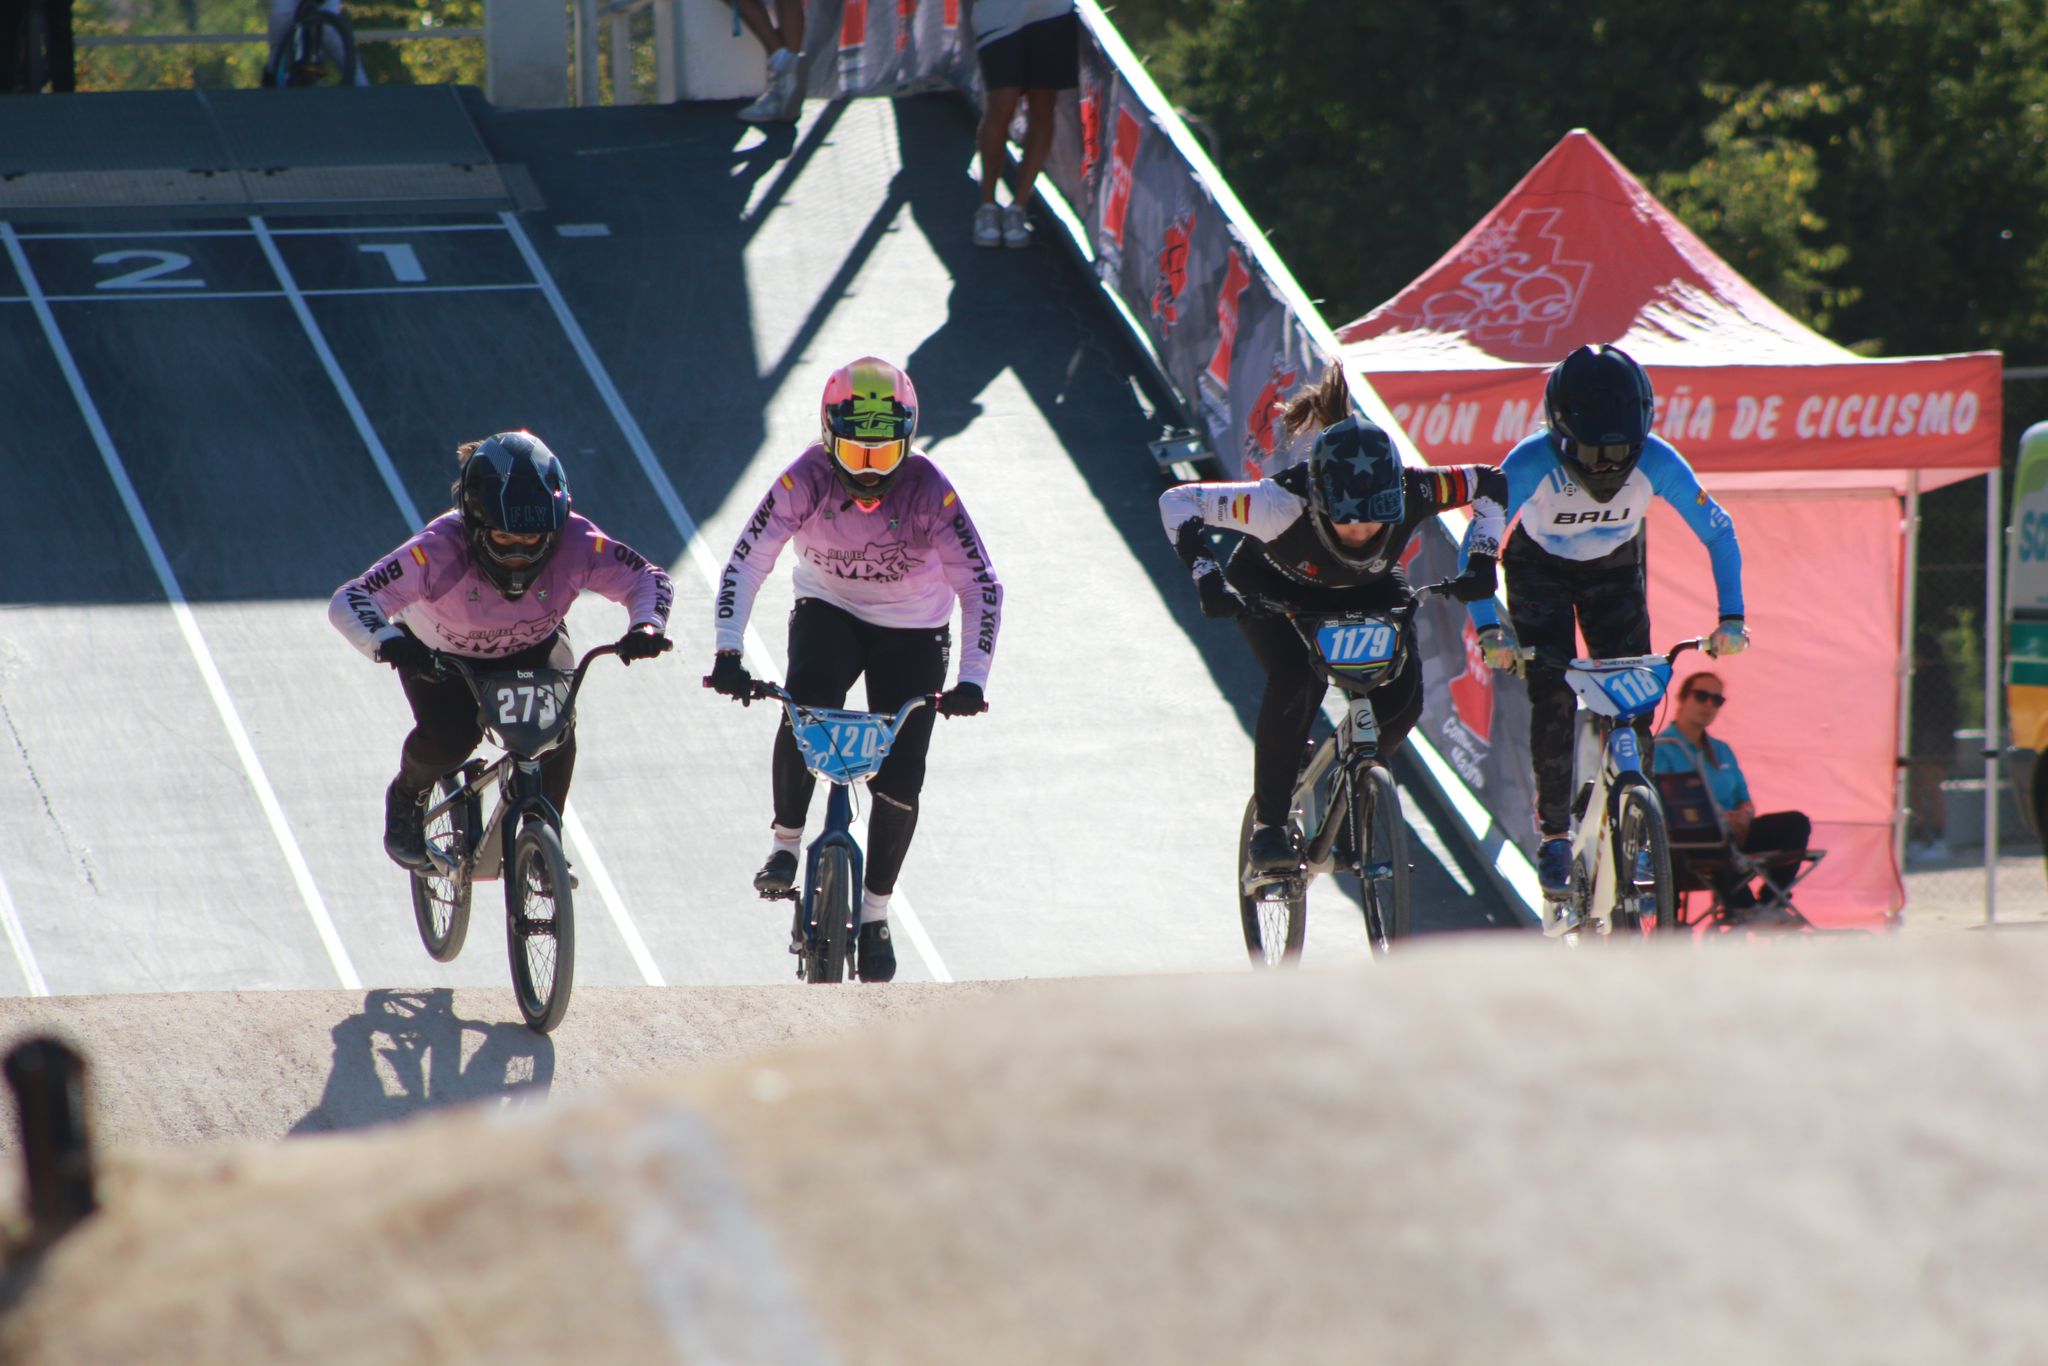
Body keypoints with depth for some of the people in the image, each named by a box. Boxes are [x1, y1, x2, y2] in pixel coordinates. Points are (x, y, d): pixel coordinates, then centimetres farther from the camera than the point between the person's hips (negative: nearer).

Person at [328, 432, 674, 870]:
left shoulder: (574, 543, -33)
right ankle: (407, 797, 9)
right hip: (441, 653, -2)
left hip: (531, 648, 2)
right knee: (447, 736, -27)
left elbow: (648, 579, -22)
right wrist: (389, 644, -62)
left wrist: (647, 626, -44)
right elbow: (349, 602, -42)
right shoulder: (440, 549, -40)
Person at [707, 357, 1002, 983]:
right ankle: (786, 841, -7)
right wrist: (728, 654, -38)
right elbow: (744, 565, -26)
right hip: (828, 611, 0)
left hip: (912, 631, 0)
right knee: (804, 715, -30)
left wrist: (972, 679, -35)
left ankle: (875, 913, 13)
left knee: (899, 777, -6)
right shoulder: (805, 482, -24)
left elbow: (981, 585, -26)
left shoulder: (929, 492, -26)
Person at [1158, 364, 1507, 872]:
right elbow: (1179, 501, -33)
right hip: (1273, 590, -3)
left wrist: (1480, 562, -26)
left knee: (1402, 697, -20)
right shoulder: (1283, 504, -42)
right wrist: (1207, 576, -42)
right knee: (1296, 681, -31)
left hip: (1368, 589, 3)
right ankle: (1268, 825, -14)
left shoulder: (1409, 495, -36)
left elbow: (1491, 484, -18)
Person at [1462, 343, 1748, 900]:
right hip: (1540, 568, -2)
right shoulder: (1530, 464, -36)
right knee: (1553, 696, -16)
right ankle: (1554, 834, -4)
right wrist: (1488, 629, -44)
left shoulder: (1657, 463, -32)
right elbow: (1476, 547, -31)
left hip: (1614, 568, 2)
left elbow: (1718, 533, -20)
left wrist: (1731, 618, -29)